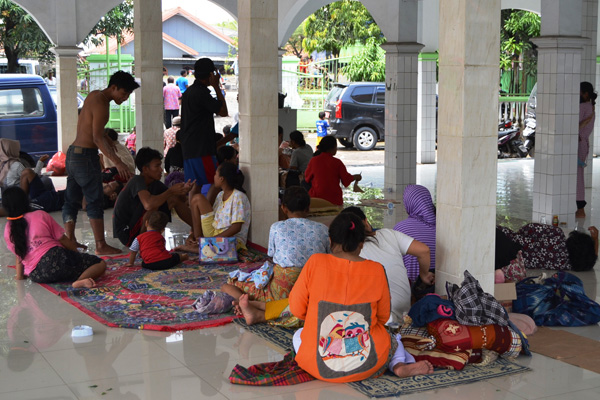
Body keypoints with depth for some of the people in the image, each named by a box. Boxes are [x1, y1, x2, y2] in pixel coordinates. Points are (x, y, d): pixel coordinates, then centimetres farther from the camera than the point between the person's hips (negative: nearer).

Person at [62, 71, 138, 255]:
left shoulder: (94, 95, 13)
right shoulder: (101, 104, -17)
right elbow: (97, 137, -26)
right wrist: (117, 162, -32)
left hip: (73, 152, 10)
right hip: (86, 155, -10)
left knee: (72, 200, 12)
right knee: (95, 202, -6)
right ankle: (101, 245, -4)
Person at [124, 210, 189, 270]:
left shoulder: (139, 238, 11)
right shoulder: (161, 237, 23)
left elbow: (133, 252, 16)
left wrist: (130, 263, 32)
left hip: (151, 265, -5)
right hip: (167, 261, 5)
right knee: (175, 256, 31)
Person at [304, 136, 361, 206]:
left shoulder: (314, 161, -2)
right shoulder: (337, 162, -5)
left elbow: (307, 178, 11)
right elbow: (346, 179, 3)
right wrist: (355, 177, 23)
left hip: (317, 198, 1)